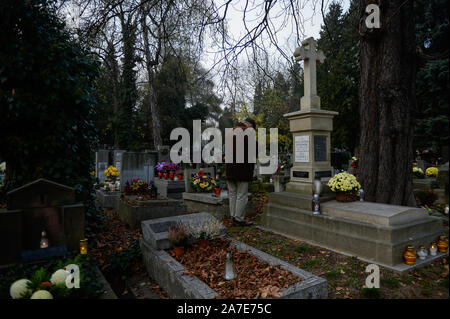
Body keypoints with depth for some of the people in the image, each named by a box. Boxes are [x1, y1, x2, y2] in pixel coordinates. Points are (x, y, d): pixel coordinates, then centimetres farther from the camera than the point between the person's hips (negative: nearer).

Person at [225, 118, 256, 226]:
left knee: (232, 194, 13)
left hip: (229, 169, 8)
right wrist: (251, 169, 2)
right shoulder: (247, 135, -12)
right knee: (242, 195, 1)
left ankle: (233, 217, 21)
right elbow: (250, 154, -10)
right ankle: (239, 219, 6)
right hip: (242, 170, -8)